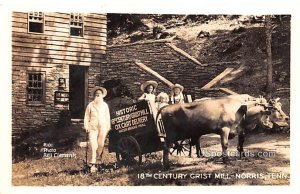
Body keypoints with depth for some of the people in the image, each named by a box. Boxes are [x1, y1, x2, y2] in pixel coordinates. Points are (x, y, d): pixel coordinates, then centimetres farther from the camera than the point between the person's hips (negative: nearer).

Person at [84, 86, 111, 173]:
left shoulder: (105, 105, 9)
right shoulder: (90, 105, 3)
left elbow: (107, 116, 14)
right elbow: (86, 116, 9)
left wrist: (108, 127, 13)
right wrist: (86, 126, 2)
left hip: (103, 127, 2)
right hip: (93, 127, -2)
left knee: (101, 144, 4)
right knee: (93, 145, -10)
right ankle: (93, 165, -10)